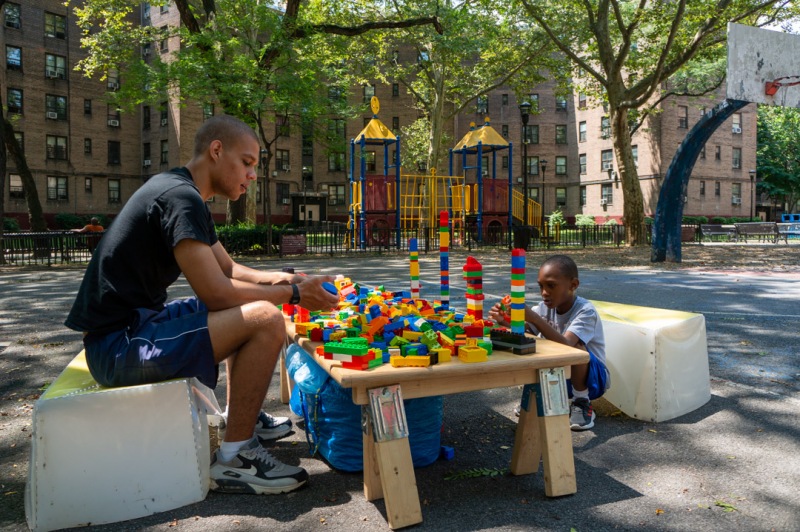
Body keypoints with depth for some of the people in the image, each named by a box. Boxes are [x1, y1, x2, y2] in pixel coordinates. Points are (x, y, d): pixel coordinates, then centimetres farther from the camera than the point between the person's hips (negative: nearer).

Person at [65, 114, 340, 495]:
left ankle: (242, 418, 23)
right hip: (119, 343, -11)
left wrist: (281, 278, 3)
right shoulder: (180, 197, -18)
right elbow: (216, 293, -23)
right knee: (265, 320, -22)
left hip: (139, 321, 11)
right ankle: (233, 460, -11)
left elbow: (228, 269, 19)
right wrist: (294, 294, -12)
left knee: (247, 308, 20)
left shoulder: (183, 195, 14)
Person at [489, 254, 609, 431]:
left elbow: (565, 344, -42)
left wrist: (535, 318, -53)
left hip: (591, 376, -5)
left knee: (575, 347, -35)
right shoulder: (546, 307, -6)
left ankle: (582, 403, -11)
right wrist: (505, 321, -39)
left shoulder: (586, 311, -25)